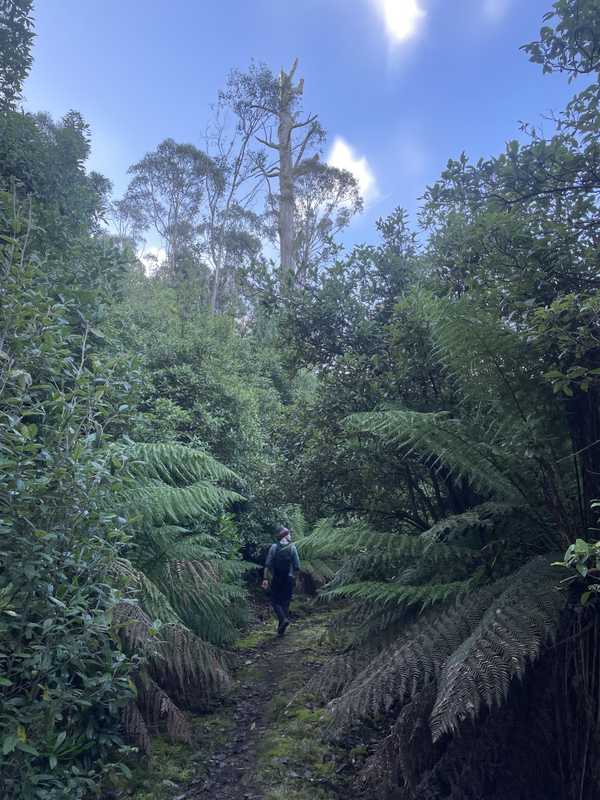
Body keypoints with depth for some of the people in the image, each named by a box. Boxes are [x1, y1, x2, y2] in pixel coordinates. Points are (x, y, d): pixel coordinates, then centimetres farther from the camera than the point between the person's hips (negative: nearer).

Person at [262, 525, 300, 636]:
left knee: (275, 601, 10)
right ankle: (281, 629, 14)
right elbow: (297, 565, -3)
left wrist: (265, 579, -5)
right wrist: (294, 575, 13)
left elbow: (267, 564, -8)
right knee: (285, 602, 11)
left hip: (276, 579, -1)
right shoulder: (292, 547, -4)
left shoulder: (274, 547, -5)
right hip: (289, 579, 1)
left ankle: (283, 619, -14)